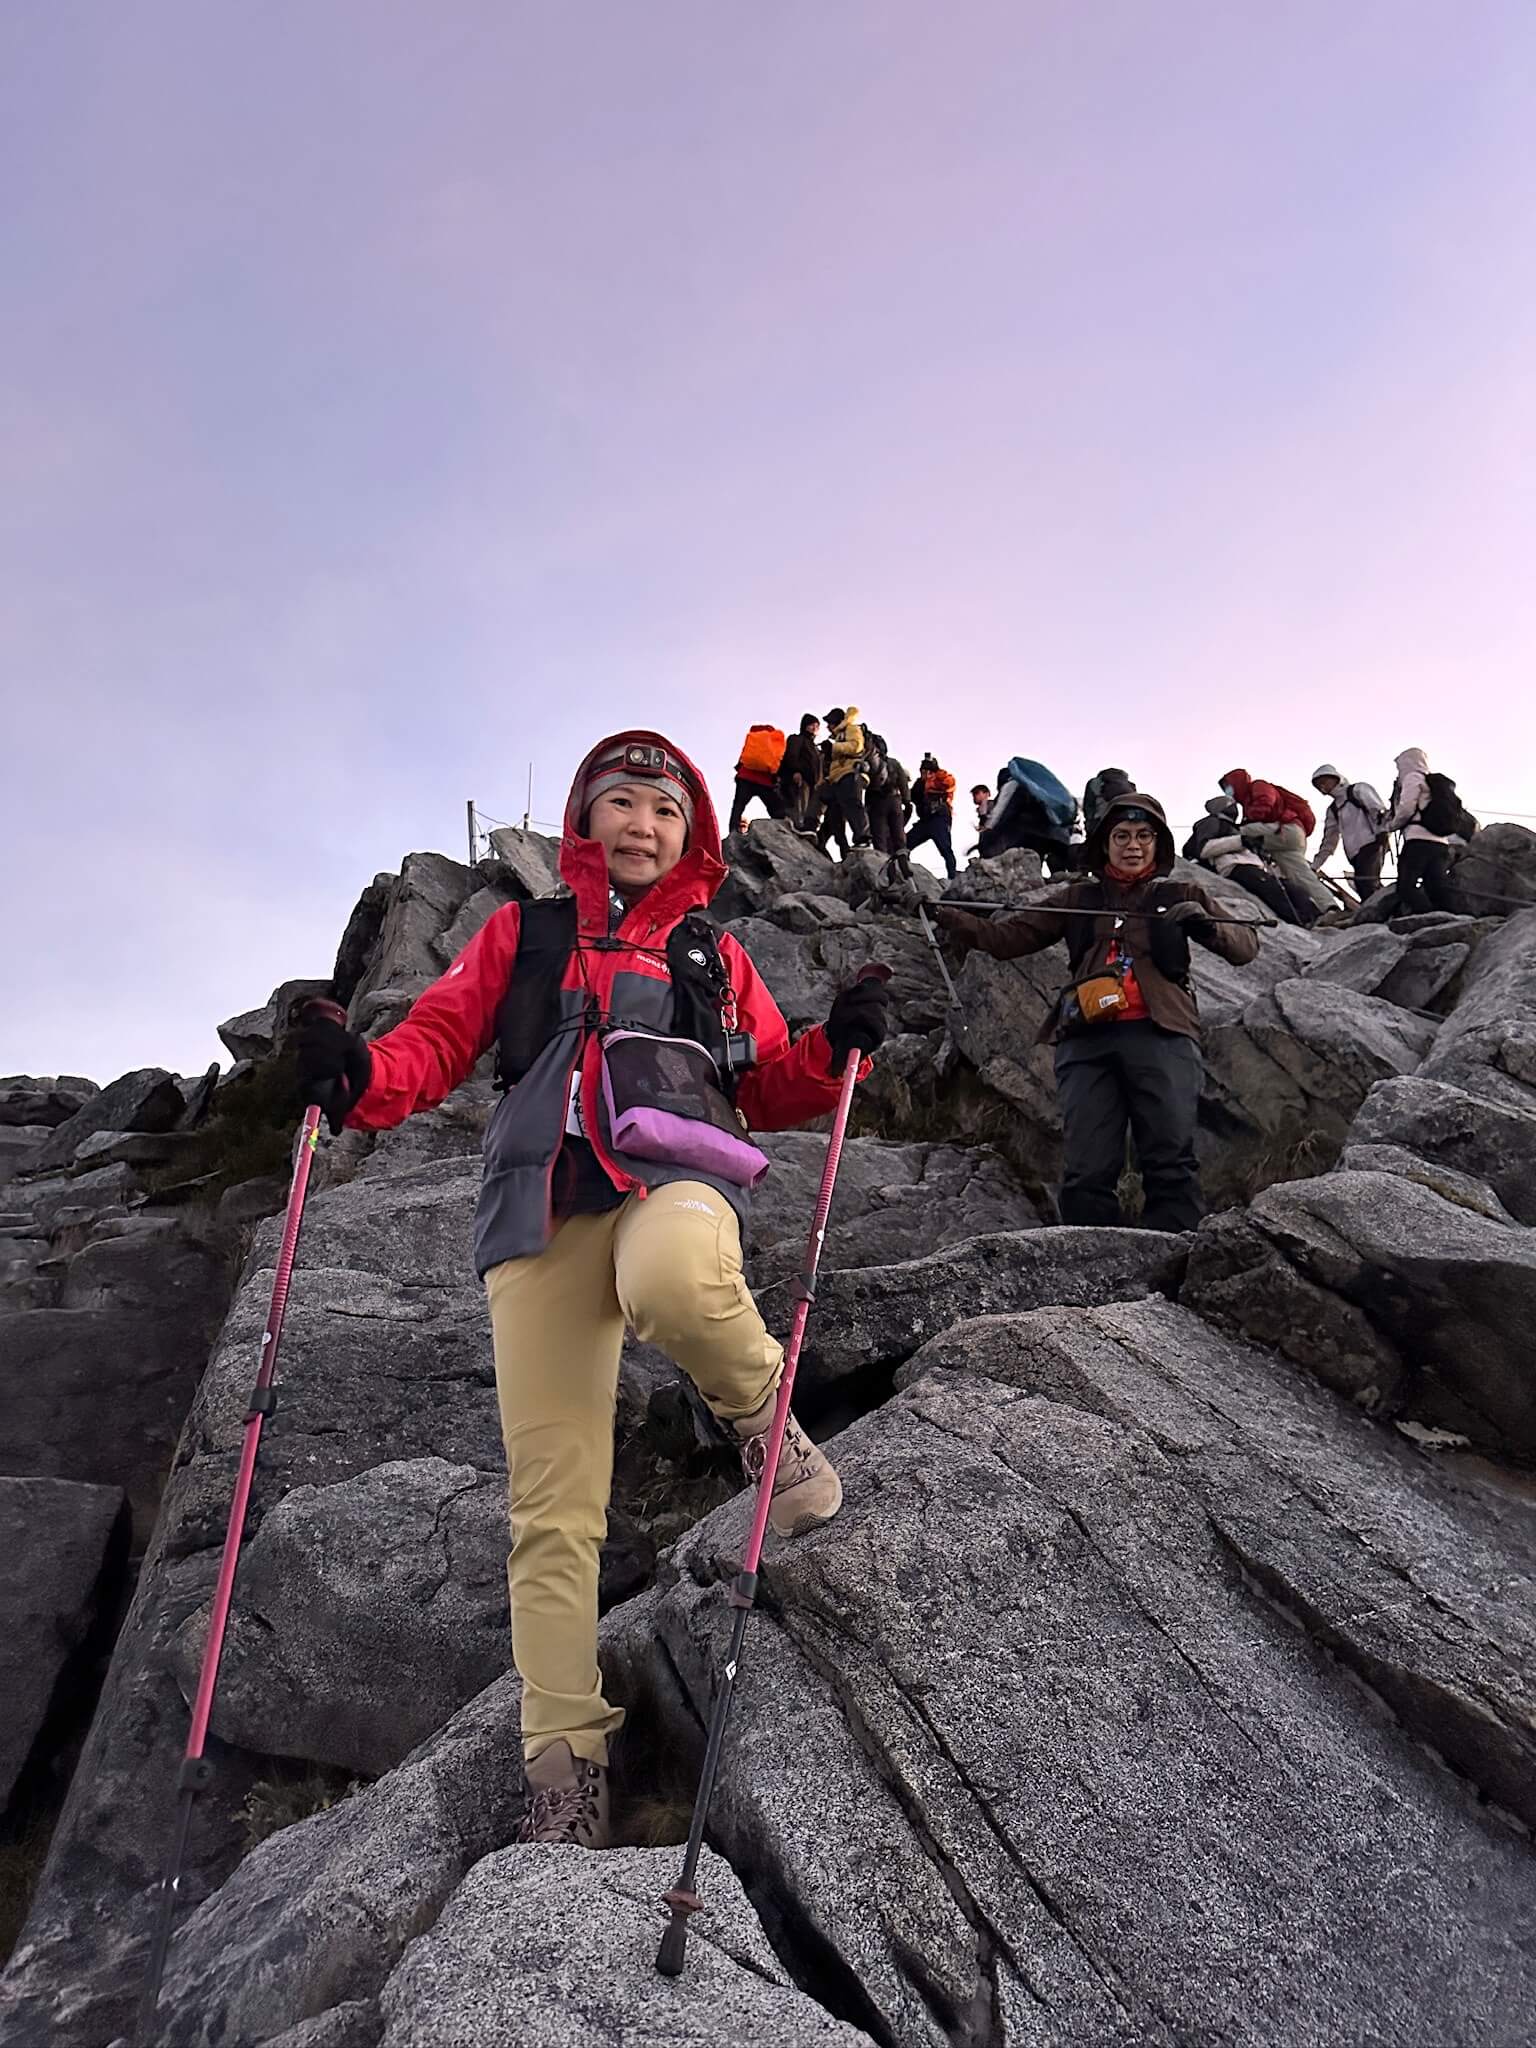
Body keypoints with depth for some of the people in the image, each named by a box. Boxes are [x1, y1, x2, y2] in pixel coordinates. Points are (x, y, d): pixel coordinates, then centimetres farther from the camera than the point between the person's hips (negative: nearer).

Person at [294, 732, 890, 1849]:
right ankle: (566, 1760, 10)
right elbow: (440, 1036, 13)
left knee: (671, 1282, -39)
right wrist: (362, 1074, -8)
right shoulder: (521, 932, 23)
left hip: (676, 1173, -1)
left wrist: (836, 1051, 0)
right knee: (552, 1510, -5)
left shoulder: (713, 953, 23)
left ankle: (763, 1411, -7)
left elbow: (773, 1090, 20)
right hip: (542, 1211, 1)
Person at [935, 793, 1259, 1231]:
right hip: (1089, 1039, 1)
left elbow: (1246, 944, 15)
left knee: (1171, 1162, -9)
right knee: (1087, 1170, -6)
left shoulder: (1181, 896, 22)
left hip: (1160, 1035, -1)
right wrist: (950, 919, -3)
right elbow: (1008, 937, 14)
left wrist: (1206, 925, -7)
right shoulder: (1078, 898, 23)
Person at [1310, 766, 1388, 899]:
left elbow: (1379, 810, -6)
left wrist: (1382, 833, -21)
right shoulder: (1332, 810, 26)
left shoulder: (1358, 790, 8)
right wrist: (1314, 866, 18)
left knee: (1366, 884, -24)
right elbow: (1329, 841, 25)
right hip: (1355, 853, 7)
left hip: (1371, 843, -7)